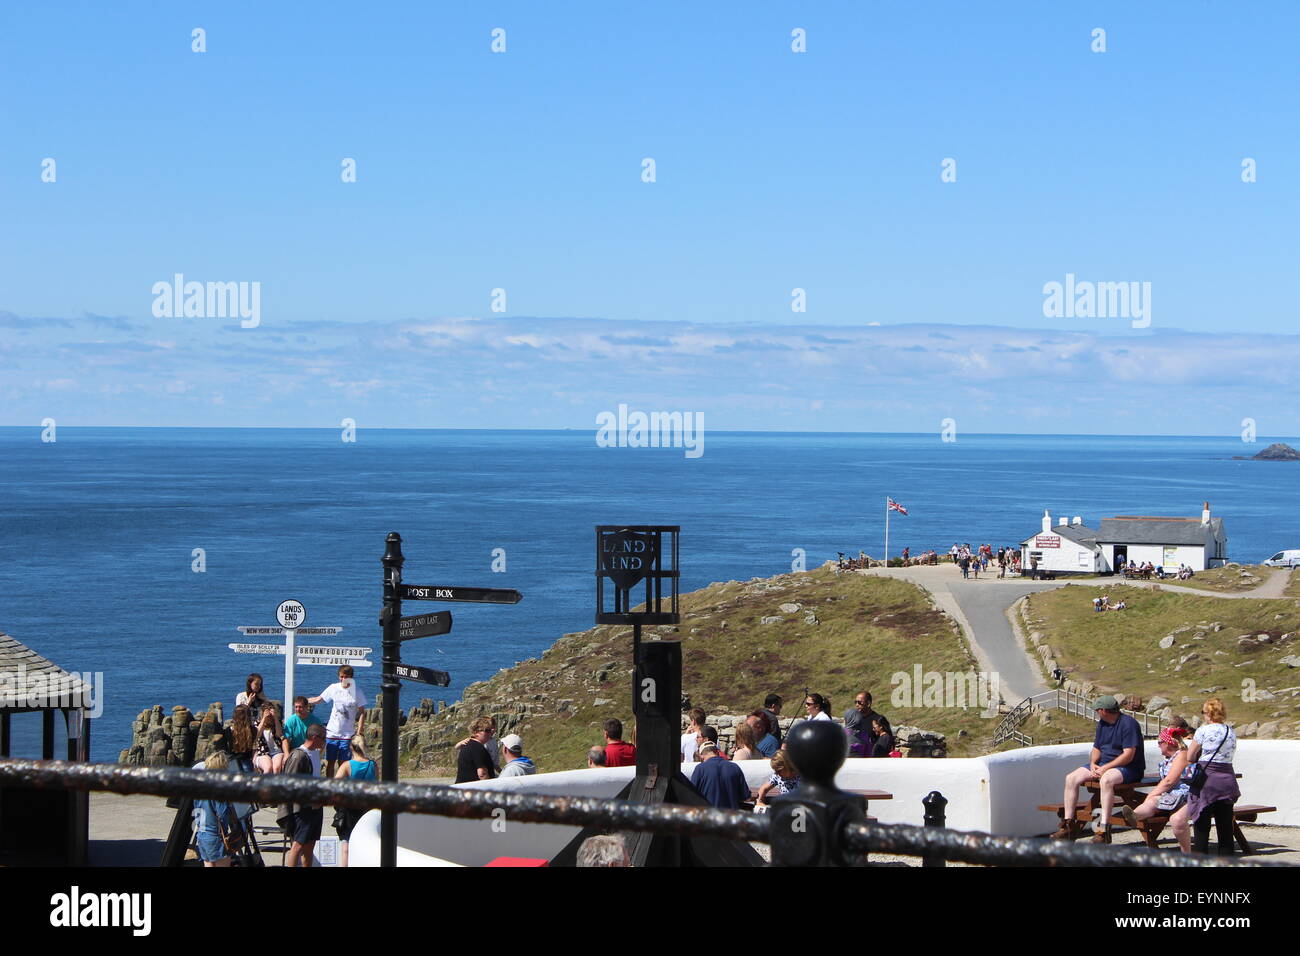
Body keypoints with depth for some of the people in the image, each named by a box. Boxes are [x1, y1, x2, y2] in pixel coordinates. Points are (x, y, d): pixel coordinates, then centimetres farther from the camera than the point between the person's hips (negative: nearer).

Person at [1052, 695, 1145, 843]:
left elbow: (1128, 755, -21)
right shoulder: (1102, 724, 14)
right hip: (1103, 765, 9)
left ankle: (1104, 829, -43)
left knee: (1106, 779, -40)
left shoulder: (1128, 724, -14)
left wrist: (1105, 768, -23)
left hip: (1128, 768, -9)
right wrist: (1092, 764, -4)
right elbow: (1096, 748, 19)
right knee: (1071, 778, -5)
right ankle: (1068, 826, -5)